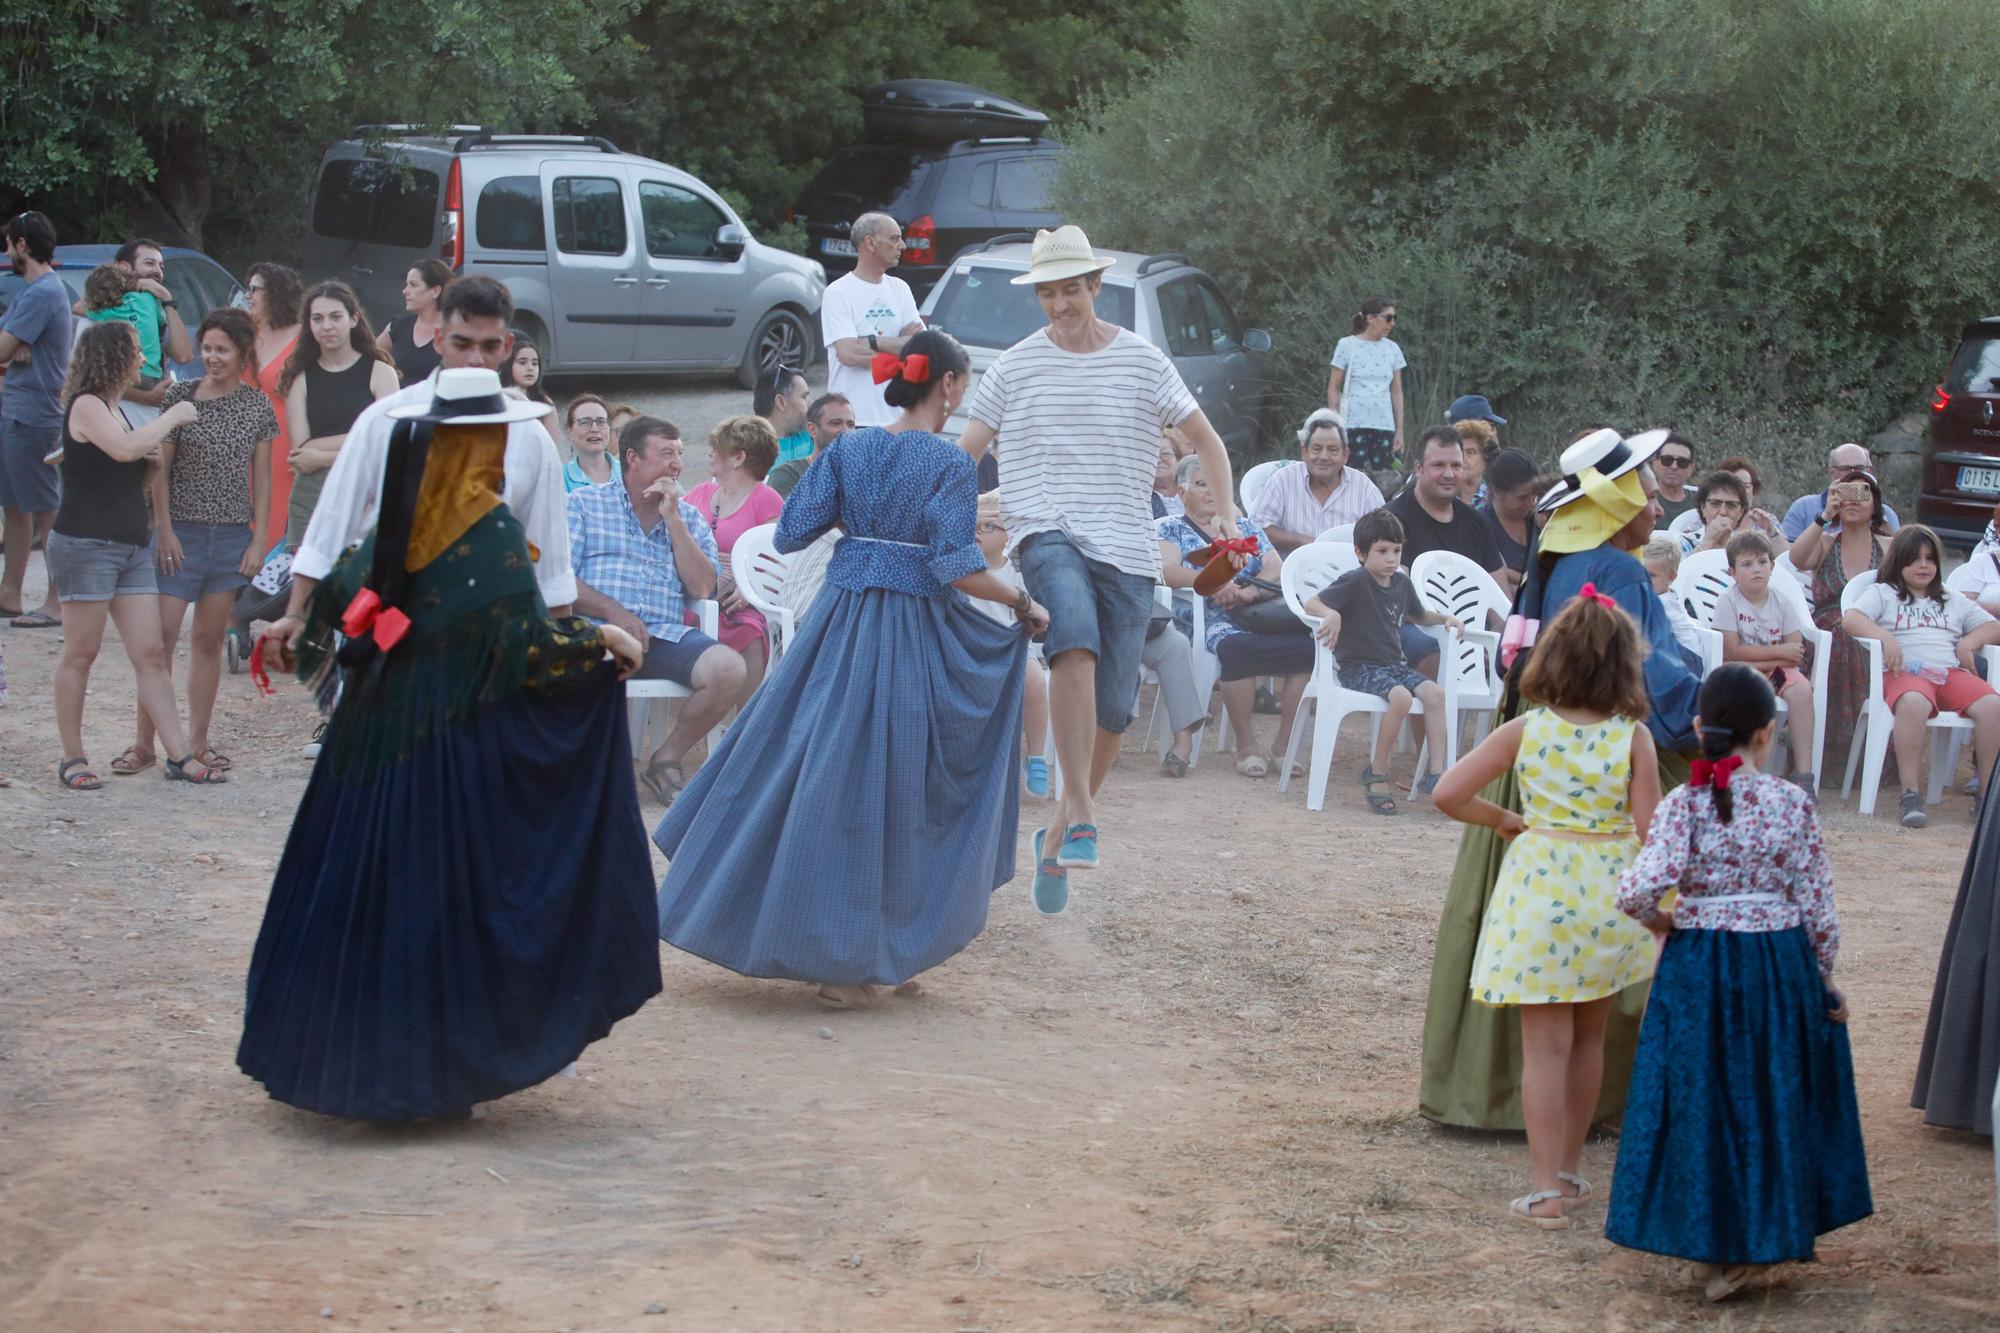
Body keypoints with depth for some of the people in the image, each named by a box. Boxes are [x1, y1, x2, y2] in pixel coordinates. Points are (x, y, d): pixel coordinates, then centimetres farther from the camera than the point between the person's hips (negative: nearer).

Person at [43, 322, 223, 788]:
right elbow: (124, 448, -26)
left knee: (151, 655, 3)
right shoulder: (86, 405, -9)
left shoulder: (112, 408, 18)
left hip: (131, 547, 8)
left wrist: (151, 457, 3)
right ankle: (72, 758, 6)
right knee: (81, 654, -1)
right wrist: (172, 418, -13)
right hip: (85, 544, -8)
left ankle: (180, 756, 0)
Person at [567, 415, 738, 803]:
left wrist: (672, 519, 1)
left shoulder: (690, 518, 20)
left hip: (666, 636, 3)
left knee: (730, 670, -25)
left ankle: (666, 759, -2)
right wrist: (613, 611, -13)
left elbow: (702, 589, 5)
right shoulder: (583, 504, 12)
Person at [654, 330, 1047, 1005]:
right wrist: (1022, 603, -4)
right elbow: (957, 569, -17)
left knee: (820, 767, 12)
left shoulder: (850, 448, 4)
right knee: (888, 785, 2)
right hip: (916, 635, -5)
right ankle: (842, 963, 5)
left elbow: (791, 532, 2)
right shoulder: (951, 465, -11)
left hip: (841, 620, 5)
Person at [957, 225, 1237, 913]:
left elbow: (1207, 443, 14)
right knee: (1076, 643, -33)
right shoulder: (1014, 366, 8)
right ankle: (1082, 817, -30)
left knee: (1112, 709, -2)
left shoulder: (1143, 361, 7)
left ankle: (1058, 836, 20)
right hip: (1047, 532, -2)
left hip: (1126, 545, 2)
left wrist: (1226, 515, -1)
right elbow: (961, 455, 11)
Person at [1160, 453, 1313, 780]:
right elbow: (1167, 572, -4)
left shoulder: (1248, 527, 26)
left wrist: (1249, 591, -10)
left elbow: (1278, 570, 11)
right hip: (1208, 622, -4)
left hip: (1260, 616, 4)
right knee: (1236, 647, -40)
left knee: (1307, 645, -29)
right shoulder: (1171, 530, 16)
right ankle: (1246, 746, -25)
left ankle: (1284, 742, -18)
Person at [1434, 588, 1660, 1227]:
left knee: (1545, 1046, 2)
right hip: (1609, 892, 1)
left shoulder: (1525, 731, -5)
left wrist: (1502, 819, 10)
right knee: (1588, 1038, 18)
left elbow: (1449, 795, -7)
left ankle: (1545, 1190, -1)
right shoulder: (1633, 738, -7)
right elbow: (1648, 833, -8)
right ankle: (1568, 1172, 29)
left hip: (1539, 892, -1)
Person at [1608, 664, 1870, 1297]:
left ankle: (1714, 1252, 13)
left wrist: (1659, 920, 0)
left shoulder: (1683, 805, -9)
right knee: (1773, 1100, 14)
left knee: (1702, 1100, 9)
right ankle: (1766, 1235, 21)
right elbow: (1819, 909, -3)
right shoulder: (1793, 804, -6)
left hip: (1697, 969, 0)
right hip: (1779, 965, 0)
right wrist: (1824, 982, 10)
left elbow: (1638, 888, -21)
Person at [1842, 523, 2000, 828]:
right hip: (1905, 672, -4)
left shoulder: (1953, 600, 31)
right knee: (1914, 703, -42)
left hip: (1951, 672, 4)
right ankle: (1911, 795, -41)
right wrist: (1885, 637, -15)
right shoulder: (1884, 594, 21)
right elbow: (1850, 620, 3)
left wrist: (1969, 642, 4)